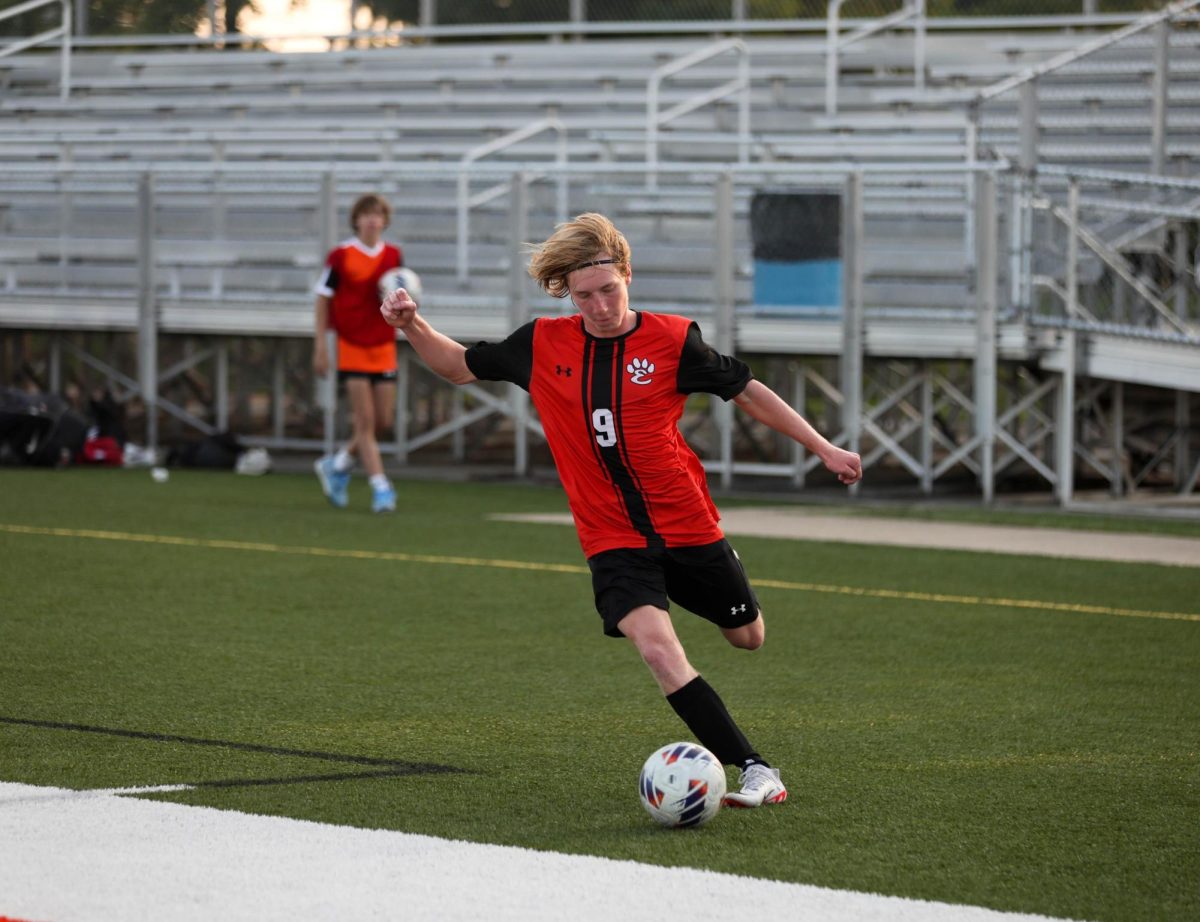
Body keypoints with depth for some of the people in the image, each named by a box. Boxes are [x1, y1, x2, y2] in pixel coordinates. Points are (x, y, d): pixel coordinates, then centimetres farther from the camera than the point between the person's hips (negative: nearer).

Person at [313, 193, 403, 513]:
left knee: (383, 421, 5)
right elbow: (323, 298, -1)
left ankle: (338, 465, 27)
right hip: (351, 344, -4)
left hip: (383, 346, 4)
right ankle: (380, 487, -6)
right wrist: (320, 345, -5)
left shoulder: (394, 255, 5)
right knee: (365, 420, -8)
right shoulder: (341, 255, -7)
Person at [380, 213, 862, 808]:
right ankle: (754, 770, -22)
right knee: (656, 646, -24)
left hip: (687, 527, 0)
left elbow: (746, 391, 3)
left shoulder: (672, 339, -7)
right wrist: (412, 326, -6)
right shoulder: (543, 345, -2)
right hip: (613, 540, 0)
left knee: (747, 637, 16)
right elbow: (460, 367, 12)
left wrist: (823, 449, 4)